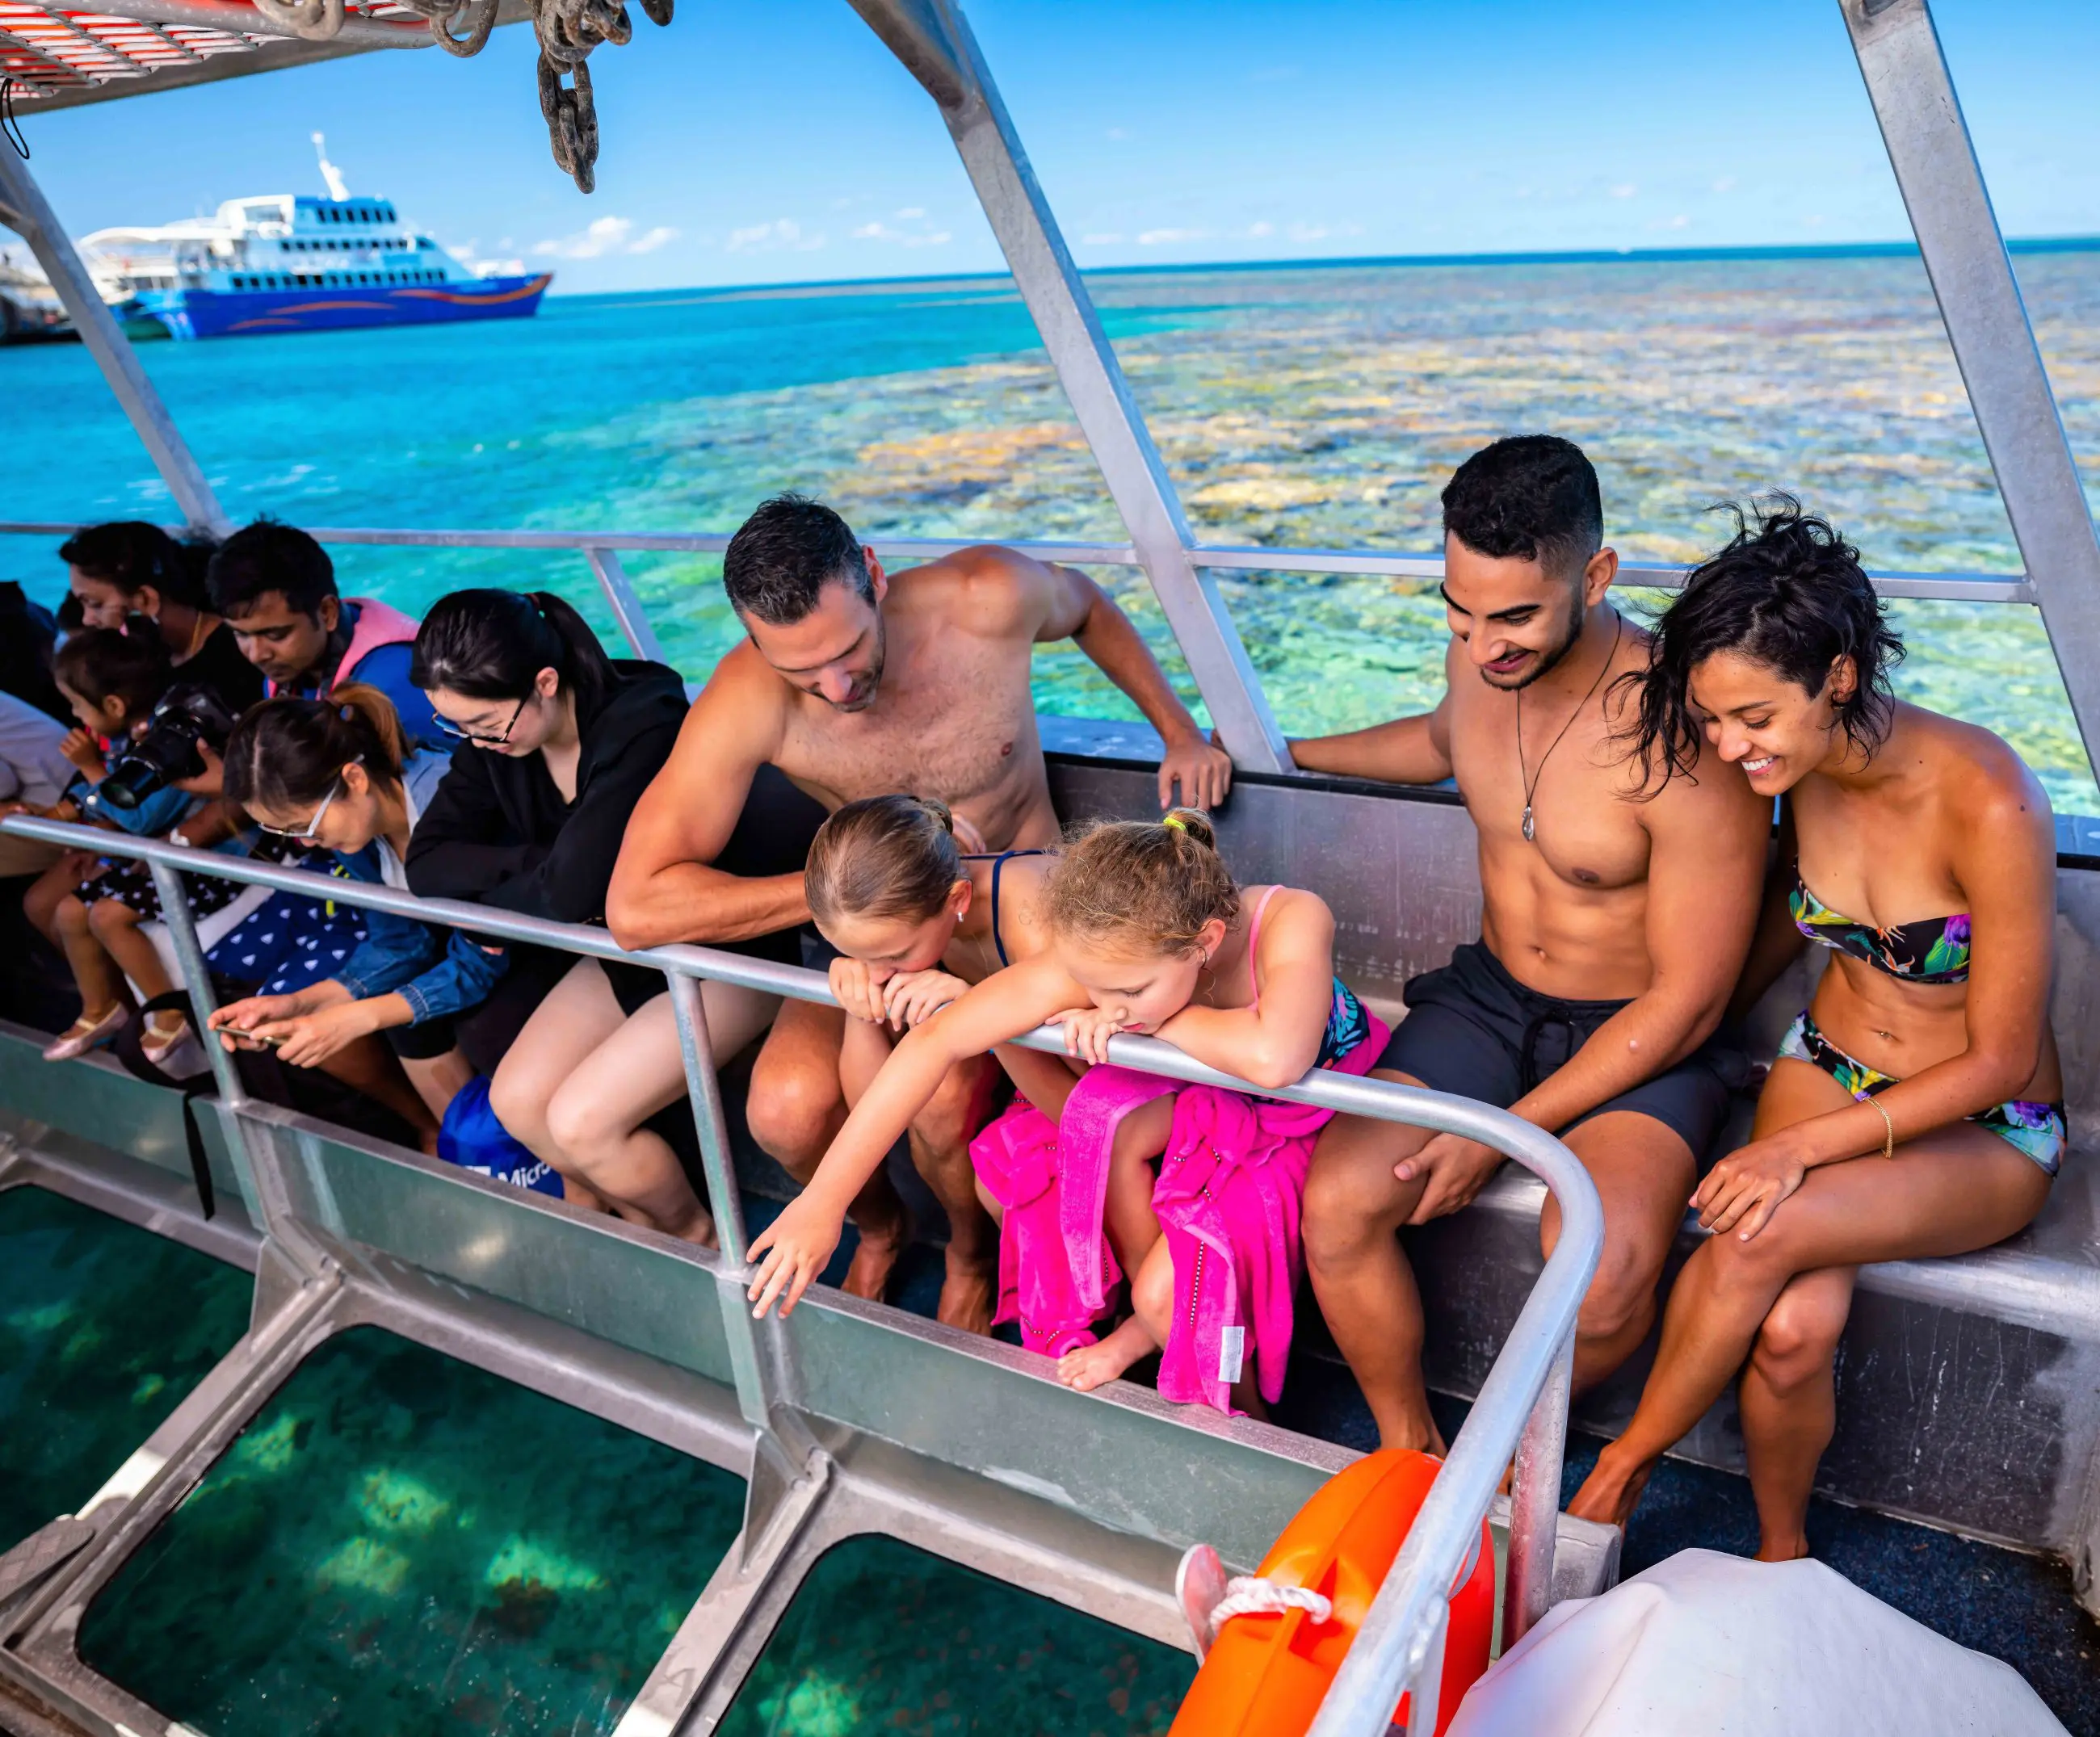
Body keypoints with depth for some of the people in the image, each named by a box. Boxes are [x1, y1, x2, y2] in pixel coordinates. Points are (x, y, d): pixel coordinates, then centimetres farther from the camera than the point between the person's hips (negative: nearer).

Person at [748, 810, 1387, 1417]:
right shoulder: (1101, 957, -31)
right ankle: (1154, 1316, 0)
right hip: (1208, 1098, 3)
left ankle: (1243, 1417, 15)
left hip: (1319, 1113, -3)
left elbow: (1276, 1060, -59)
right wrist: (824, 1202, -31)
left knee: (1167, 1294, -20)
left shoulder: (1291, 921, -40)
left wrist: (1150, 1020, -41)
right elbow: (934, 1040, -30)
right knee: (1107, 1121, -29)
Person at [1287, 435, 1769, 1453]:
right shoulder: (1477, 659, -6)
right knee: (1337, 1205, -18)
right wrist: (1278, 751, 26)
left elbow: (1687, 1004, -18)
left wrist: (1509, 1131, -18)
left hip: (1643, 1037, -5)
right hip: (1489, 997, 5)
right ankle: (1408, 1450, 9)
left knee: (1604, 1273, -32)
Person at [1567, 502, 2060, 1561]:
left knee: (1763, 1234, -33)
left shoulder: (1988, 806, -26)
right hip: (1825, 1067, 4)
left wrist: (1806, 1146, -25)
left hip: (1985, 1135, -4)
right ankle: (1780, 1553, 3)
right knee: (1791, 1327, -26)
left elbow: (1998, 1059, -19)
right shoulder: (1804, 769, -9)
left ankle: (1622, 1467, -7)